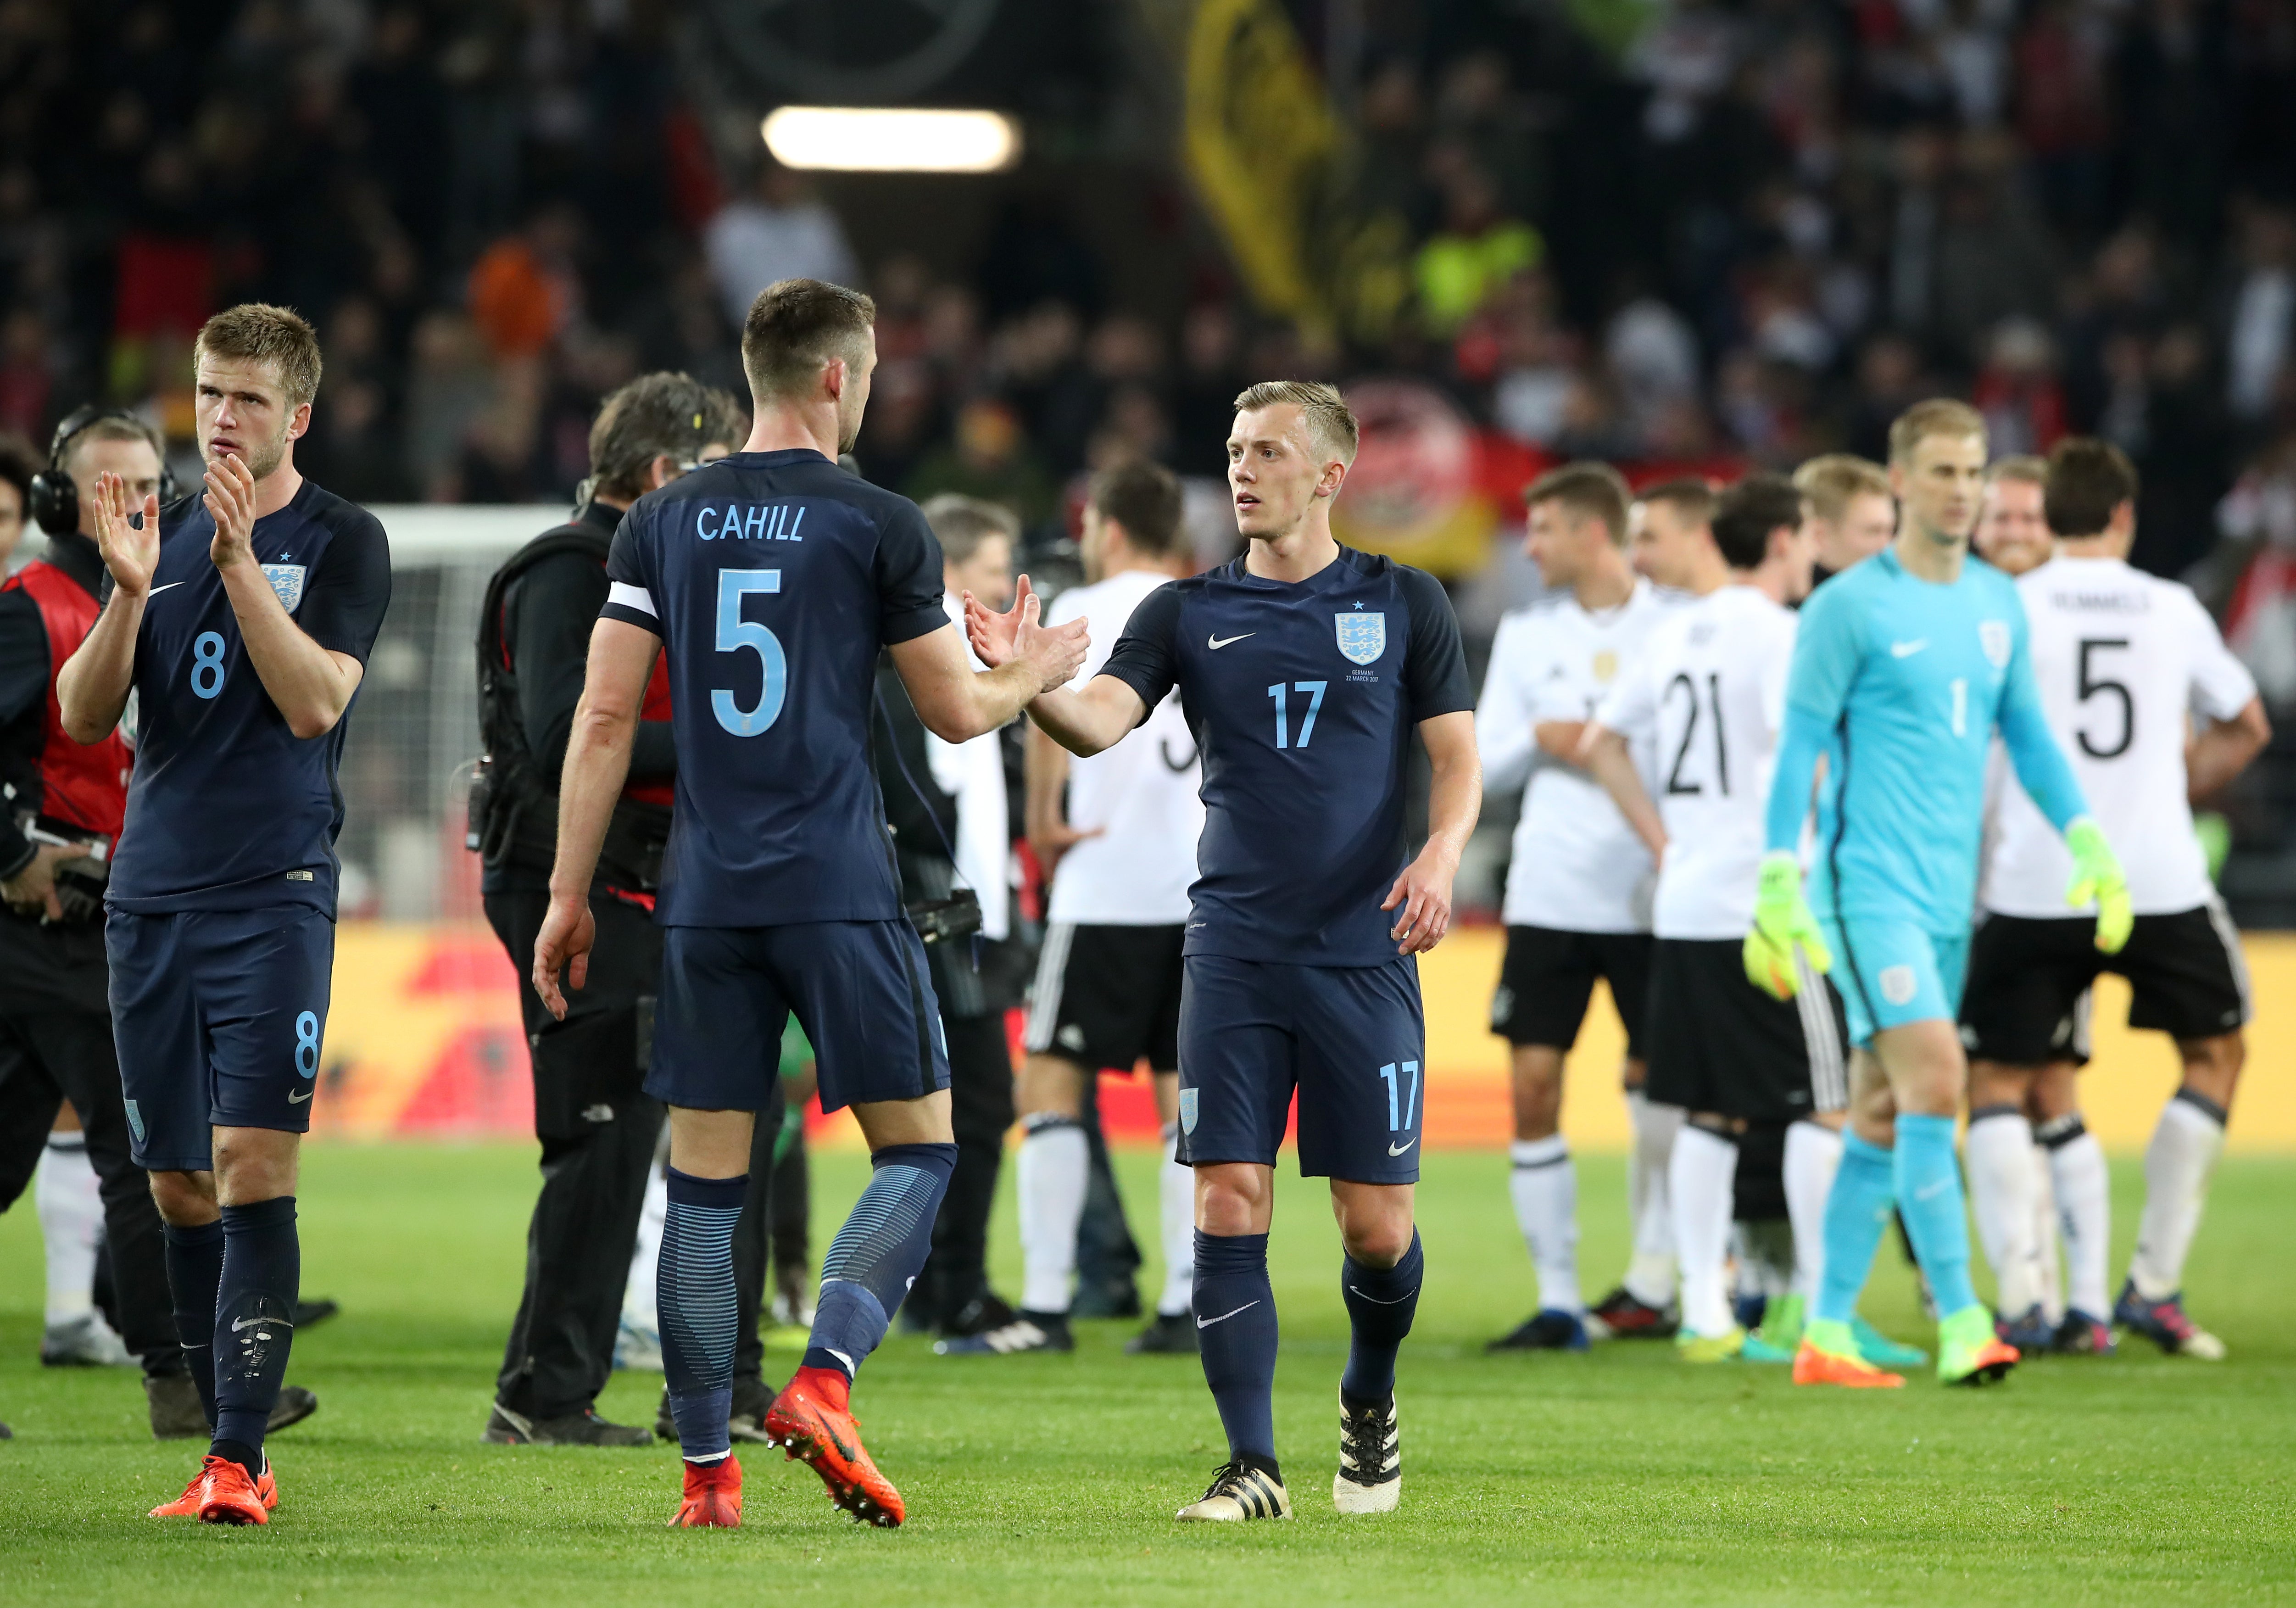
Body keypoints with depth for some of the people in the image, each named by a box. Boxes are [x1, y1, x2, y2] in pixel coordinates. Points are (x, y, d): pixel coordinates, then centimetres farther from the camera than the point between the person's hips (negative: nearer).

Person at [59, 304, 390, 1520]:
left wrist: (240, 562, -21)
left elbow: (314, 701, -14)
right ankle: (235, 1455, 15)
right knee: (179, 1188, 6)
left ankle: (236, 1460, -15)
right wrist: (130, 593, -11)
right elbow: (84, 714, 6)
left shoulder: (341, 542, 0)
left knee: (252, 1168, -13)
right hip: (150, 895, 5)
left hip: (273, 895, -5)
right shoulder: (161, 534, 13)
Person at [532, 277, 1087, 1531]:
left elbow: (604, 717, 4)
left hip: (704, 899, 4)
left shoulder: (663, 522, 7)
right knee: (917, 1148, 6)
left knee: (703, 1183, 6)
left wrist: (569, 895, 9)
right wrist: (1029, 676, 26)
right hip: (840, 895, -4)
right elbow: (957, 713, 4)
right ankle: (825, 1382, -14)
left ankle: (706, 1468, 4)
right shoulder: (879, 525, -2)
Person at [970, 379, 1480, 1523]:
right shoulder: (1189, 612, 7)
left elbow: (1457, 755, 5)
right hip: (1233, 947, 1)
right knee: (1229, 1206, -8)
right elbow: (1100, 722, -7)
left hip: (1364, 952, -1)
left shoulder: (1402, 604, 6)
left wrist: (1440, 854, -15)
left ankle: (1370, 1399, 29)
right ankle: (1252, 1465, -3)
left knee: (1377, 1225, -1)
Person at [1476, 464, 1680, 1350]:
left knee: (1658, 1087, 1)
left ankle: (1653, 1283, 14)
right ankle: (1556, 1299, 2)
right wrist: (1539, 738, -8)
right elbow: (1484, 759, 12)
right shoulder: (1526, 634, 11)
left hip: (1651, 900, -3)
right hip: (1548, 898, 3)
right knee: (1533, 1086, -3)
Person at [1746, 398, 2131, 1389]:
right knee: (1934, 1084, -18)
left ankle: (1826, 1335, 13)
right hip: (1868, 887, -7)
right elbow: (1801, 744, -6)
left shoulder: (1998, 603, 12)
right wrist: (1778, 886, -11)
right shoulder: (1851, 608, -7)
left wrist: (2088, 841, 7)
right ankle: (1960, 1325, -20)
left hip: (1949, 896, 7)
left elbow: (2027, 733, 18)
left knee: (1882, 1119, 8)